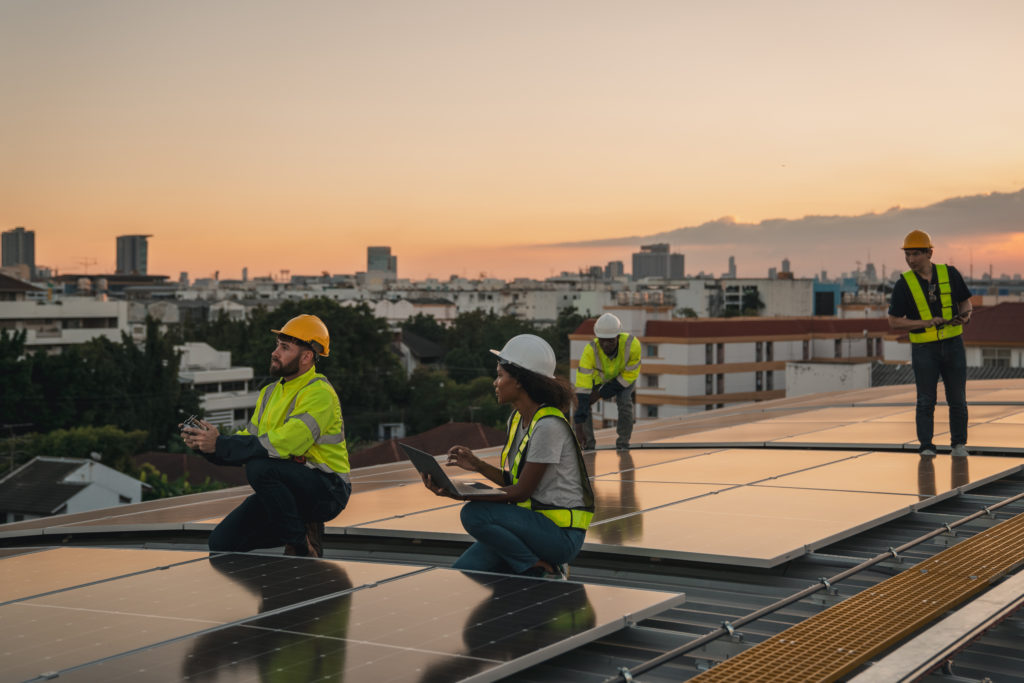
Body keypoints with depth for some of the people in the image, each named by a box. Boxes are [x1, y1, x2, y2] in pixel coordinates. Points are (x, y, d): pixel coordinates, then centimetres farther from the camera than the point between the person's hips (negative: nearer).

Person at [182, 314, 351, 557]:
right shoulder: (270, 393, 14)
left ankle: (302, 544, -15)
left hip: (326, 492, -8)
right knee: (222, 543, -5)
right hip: (287, 489, 8)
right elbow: (249, 439, 9)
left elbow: (280, 445, -27)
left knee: (260, 469, -34)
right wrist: (205, 446, -10)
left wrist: (220, 444, -25)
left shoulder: (319, 393, -16)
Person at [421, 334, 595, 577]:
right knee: (461, 575, -6)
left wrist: (460, 494, -26)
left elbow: (522, 492, -19)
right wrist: (479, 465, -1)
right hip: (533, 522, 8)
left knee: (475, 514, -27)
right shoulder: (517, 419, 10)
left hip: (561, 532, -8)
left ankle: (543, 571, -11)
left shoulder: (548, 426, -19)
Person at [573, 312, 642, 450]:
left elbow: (630, 375, -25)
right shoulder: (590, 351, -40)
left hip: (625, 375, -1)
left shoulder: (632, 344, -40)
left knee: (624, 403, -24)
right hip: (599, 376, 1)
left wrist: (601, 394, -28)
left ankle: (622, 445, -2)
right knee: (583, 403, -18)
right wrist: (579, 426, -47)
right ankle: (588, 446, 1)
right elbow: (582, 388, -43)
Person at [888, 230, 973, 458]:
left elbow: (966, 303, 10)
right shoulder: (904, 284, -5)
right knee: (926, 401, 0)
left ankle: (959, 445, 17)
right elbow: (893, 321, -4)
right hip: (924, 348, -2)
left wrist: (965, 315, -14)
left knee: (957, 400, 6)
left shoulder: (950, 274, 0)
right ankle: (926, 448, 8)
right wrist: (927, 323, -15)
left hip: (953, 345, 2)